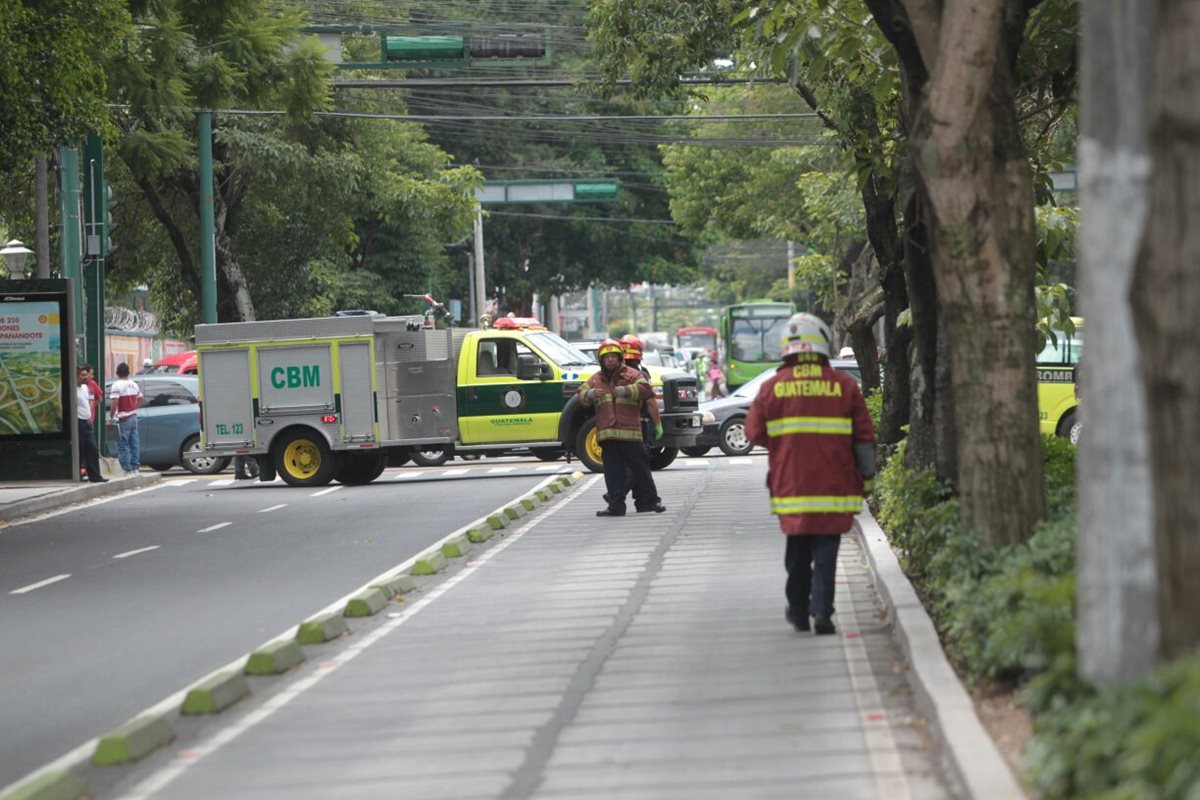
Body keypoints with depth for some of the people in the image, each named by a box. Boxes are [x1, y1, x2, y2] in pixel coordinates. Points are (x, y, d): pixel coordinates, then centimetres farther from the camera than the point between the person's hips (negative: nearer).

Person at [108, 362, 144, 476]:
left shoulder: (116, 386, -14)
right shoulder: (134, 385, 9)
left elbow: (115, 404, -21)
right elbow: (140, 400, 17)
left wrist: (111, 417, -13)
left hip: (123, 420, -7)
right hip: (133, 417, 7)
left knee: (123, 445, -3)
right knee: (134, 443, 10)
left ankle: (128, 470, -8)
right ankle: (135, 468, 13)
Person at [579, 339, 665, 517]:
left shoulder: (632, 375, 2)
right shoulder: (596, 379, 16)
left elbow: (644, 388, -12)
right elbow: (582, 394, 14)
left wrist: (626, 390, -27)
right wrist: (589, 394, -10)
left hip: (630, 431, -3)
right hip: (607, 433, 3)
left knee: (639, 468, 2)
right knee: (613, 470, 3)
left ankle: (649, 501, 13)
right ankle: (616, 506, 6)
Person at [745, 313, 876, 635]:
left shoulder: (773, 387, -2)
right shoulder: (845, 385, -3)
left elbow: (754, 432, 3)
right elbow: (864, 436, 0)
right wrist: (865, 473, 11)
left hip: (791, 485, 1)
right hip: (834, 485, -1)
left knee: (797, 550, 15)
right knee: (825, 551, 1)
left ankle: (798, 610, 21)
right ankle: (822, 610, -10)